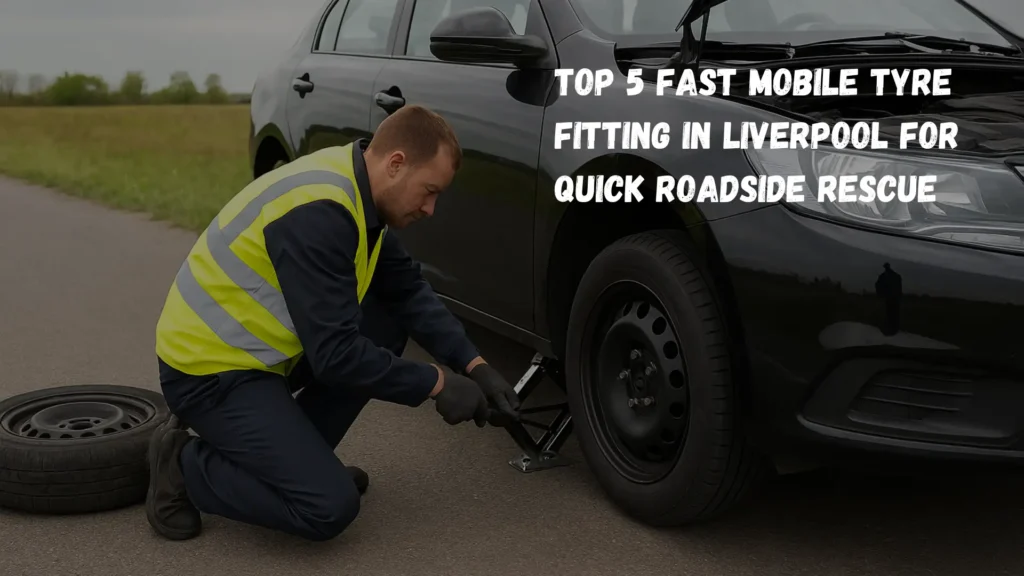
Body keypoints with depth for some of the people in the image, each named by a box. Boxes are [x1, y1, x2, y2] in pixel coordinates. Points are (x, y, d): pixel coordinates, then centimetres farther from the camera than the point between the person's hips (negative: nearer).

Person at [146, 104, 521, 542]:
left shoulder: (355, 189, 2)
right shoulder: (319, 212, -27)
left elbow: (409, 292, 7)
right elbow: (335, 353, -27)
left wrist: (473, 366, -2)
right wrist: (434, 384, -17)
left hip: (260, 348, 9)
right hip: (208, 367, -9)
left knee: (388, 323, 4)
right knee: (331, 507, -15)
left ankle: (296, 453, 11)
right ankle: (186, 466, 4)